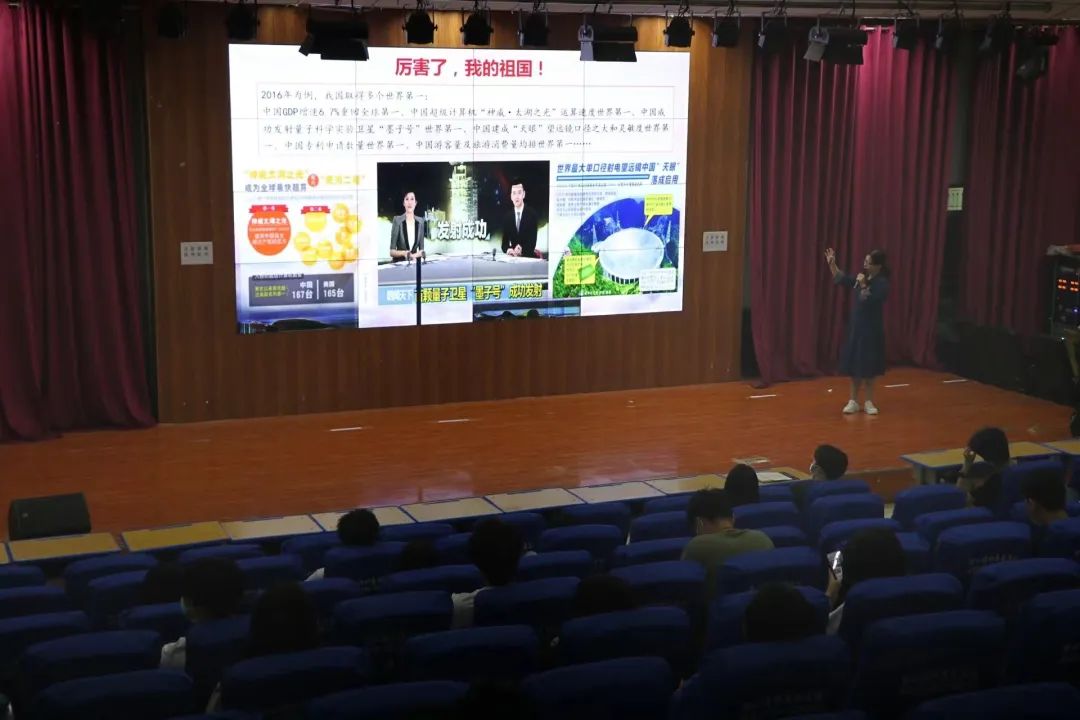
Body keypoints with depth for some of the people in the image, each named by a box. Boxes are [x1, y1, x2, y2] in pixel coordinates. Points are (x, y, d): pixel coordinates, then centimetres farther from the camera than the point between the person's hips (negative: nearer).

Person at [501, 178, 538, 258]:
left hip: (528, 256, -3)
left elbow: (533, 241, -9)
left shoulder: (532, 214, -2)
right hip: (512, 257, 3)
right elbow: (504, 242, 5)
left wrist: (522, 249, -27)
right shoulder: (507, 217, 7)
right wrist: (508, 249, -17)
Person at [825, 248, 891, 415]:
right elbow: (842, 280, 16)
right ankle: (854, 401, 17)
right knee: (853, 365, 8)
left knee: (868, 367, 3)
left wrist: (863, 285, -26)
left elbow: (868, 301, -24)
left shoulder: (882, 284, -16)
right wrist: (832, 264, 6)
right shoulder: (862, 277, 4)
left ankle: (869, 402, 16)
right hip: (856, 326, 6)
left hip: (871, 329, -6)